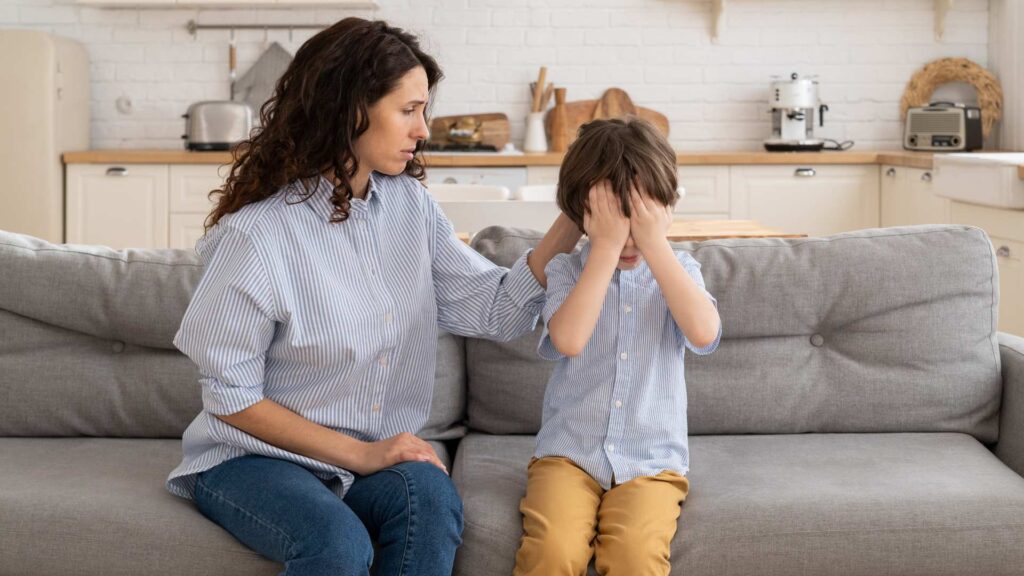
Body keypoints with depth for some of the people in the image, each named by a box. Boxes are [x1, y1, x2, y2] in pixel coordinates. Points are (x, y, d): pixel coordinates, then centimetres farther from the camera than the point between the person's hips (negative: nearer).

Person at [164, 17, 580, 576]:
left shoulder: (409, 205, 0)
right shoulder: (256, 236, -17)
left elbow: (496, 310, -3)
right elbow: (231, 398, -12)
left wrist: (572, 224, -13)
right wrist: (358, 454, -17)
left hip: (375, 454, 5)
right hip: (252, 458, -4)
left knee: (432, 497, -28)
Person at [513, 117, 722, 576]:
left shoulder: (678, 270, 7)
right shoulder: (567, 270, 3)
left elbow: (704, 333, -15)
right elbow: (568, 340, -19)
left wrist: (654, 243, -14)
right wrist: (607, 245, -16)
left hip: (651, 459, 1)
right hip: (569, 452, 0)